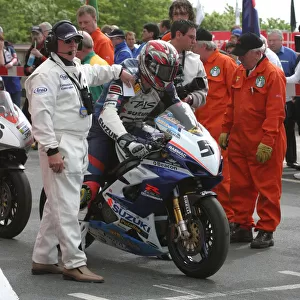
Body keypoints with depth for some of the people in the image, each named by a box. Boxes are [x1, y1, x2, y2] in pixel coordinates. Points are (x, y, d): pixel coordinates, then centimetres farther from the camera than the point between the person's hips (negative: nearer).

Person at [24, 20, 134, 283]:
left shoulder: (77, 69, 19)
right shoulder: (47, 73, -11)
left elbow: (95, 72, 45)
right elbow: (41, 113, -19)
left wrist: (118, 71, 52)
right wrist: (51, 150, -25)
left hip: (78, 145, 10)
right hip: (60, 146, -10)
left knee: (57, 205, 12)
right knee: (67, 207, -11)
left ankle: (43, 260, 18)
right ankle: (75, 264, -11)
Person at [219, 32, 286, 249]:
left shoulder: (273, 74, -11)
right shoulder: (239, 73, 13)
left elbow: (276, 112, -16)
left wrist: (267, 142, -20)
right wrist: (226, 130, 16)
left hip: (264, 145, -8)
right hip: (239, 142, 8)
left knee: (267, 188, 0)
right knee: (240, 186, 11)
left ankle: (266, 230, 7)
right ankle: (242, 227, 20)